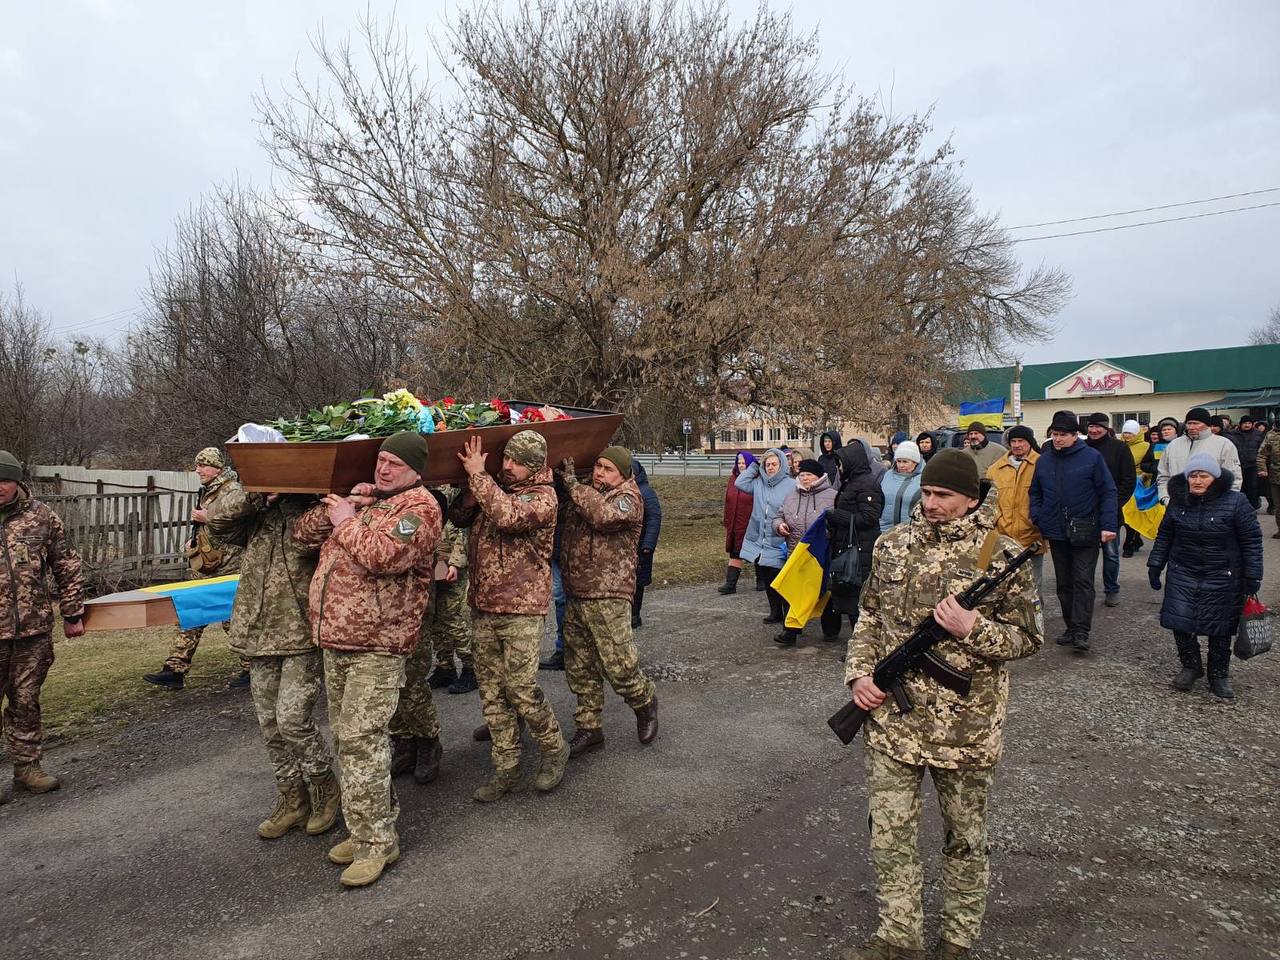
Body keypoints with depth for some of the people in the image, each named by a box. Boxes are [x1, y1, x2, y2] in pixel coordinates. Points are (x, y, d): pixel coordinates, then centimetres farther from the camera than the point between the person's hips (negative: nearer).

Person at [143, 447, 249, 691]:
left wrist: (207, 518, -20)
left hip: (227, 569, -9)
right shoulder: (206, 492, 16)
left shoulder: (234, 491, -13)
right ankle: (174, 670, 12)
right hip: (204, 569, 9)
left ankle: (250, 669, 12)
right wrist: (195, 541, 15)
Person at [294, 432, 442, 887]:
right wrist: (340, 506, 0)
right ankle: (368, 827, 27)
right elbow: (303, 532, 16)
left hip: (376, 644, -9)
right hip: (336, 638, 9)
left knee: (361, 739, -9)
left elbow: (383, 555, -24)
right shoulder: (362, 499, 19)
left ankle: (376, 842, 1)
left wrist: (345, 521, -10)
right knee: (347, 736, 14)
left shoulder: (418, 506, -8)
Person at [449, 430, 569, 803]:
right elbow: (457, 518, 13)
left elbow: (507, 516, -28)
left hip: (522, 610, -7)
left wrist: (478, 474, -19)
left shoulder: (543, 496, -9)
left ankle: (554, 750, 19)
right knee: (491, 690, 9)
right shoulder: (496, 488, 11)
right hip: (483, 606, 7)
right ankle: (506, 769, 20)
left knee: (521, 688, -5)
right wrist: (471, 489, -4)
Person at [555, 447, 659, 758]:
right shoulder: (585, 494, 17)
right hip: (576, 595, 7)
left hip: (608, 596, -7)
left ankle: (645, 701, 23)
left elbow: (603, 515, -25)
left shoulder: (628, 497, -6)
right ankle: (589, 729, 24)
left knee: (618, 665, -6)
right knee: (580, 668, 11)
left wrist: (571, 482, -18)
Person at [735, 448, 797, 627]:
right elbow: (739, 483, 6)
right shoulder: (758, 483, 9)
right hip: (759, 541, 6)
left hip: (778, 543, -6)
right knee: (766, 579, 14)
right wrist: (755, 466, 6)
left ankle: (789, 613, 11)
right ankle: (775, 612, 28)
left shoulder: (791, 485, -9)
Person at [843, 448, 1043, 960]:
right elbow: (869, 617, 11)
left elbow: (1029, 637, -4)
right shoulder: (892, 544, 3)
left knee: (964, 837, 15)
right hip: (890, 718, 3)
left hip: (962, 725, -3)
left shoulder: (1002, 555, -9)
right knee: (888, 832, 11)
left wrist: (973, 629, -22)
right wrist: (858, 673, -2)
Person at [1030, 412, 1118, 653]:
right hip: (1057, 533, 5)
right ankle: (1071, 627, 21)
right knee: (1064, 584, 12)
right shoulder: (1044, 460, 7)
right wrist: (1036, 518, 3)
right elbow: (1035, 493, 18)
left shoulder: (1091, 457, -6)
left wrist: (1109, 525, -14)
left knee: (1083, 582, -5)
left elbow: (1108, 492, -7)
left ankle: (1081, 632, -6)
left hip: (1085, 533, -5)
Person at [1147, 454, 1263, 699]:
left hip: (1222, 578, -2)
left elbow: (1252, 541, -6)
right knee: (1180, 623, 0)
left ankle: (1218, 676, 24)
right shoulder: (1178, 501, 0)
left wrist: (1252, 576, -7)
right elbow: (1164, 535, 11)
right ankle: (1190, 667, 22)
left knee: (1219, 628, 7)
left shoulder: (1235, 502, -11)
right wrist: (1155, 564, 9)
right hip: (1183, 575, 3)